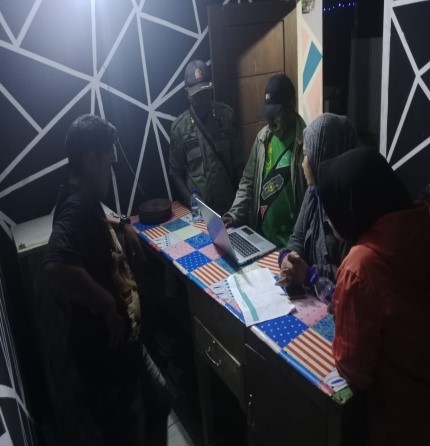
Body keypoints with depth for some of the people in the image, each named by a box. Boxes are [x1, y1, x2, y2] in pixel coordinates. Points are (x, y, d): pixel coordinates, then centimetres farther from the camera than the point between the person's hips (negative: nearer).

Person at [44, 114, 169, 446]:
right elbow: (57, 267, -43)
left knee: (158, 400, 25)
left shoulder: (84, 200, 6)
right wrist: (107, 304, -30)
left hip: (123, 337, 10)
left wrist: (121, 225, 15)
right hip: (103, 346, -9)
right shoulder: (76, 206, -25)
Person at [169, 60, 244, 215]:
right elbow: (175, 172, 1)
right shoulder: (179, 127, -5)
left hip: (229, 202, 1)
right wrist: (189, 200, -13)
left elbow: (238, 161, 3)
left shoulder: (227, 115, -2)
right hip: (199, 205, -1)